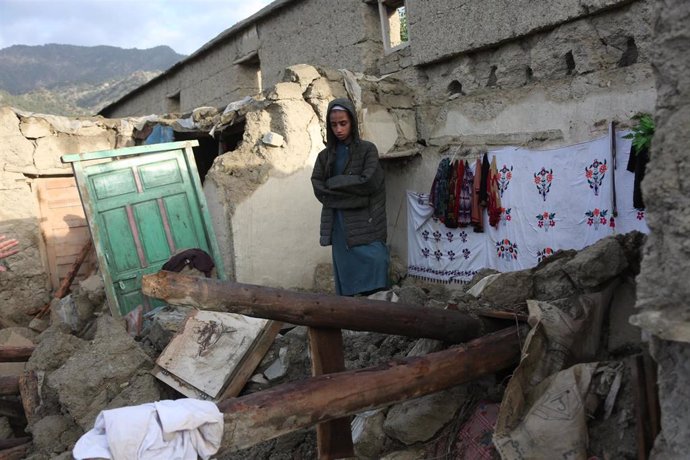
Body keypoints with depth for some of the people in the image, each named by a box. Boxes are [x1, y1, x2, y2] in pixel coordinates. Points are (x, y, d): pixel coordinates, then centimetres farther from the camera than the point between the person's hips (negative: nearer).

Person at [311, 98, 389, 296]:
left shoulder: (367, 149, 2)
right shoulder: (325, 155, 12)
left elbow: (368, 182, -12)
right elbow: (318, 188, 0)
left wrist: (334, 184, -5)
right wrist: (354, 193, -9)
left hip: (365, 225, -3)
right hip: (339, 226, 3)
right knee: (346, 279, 5)